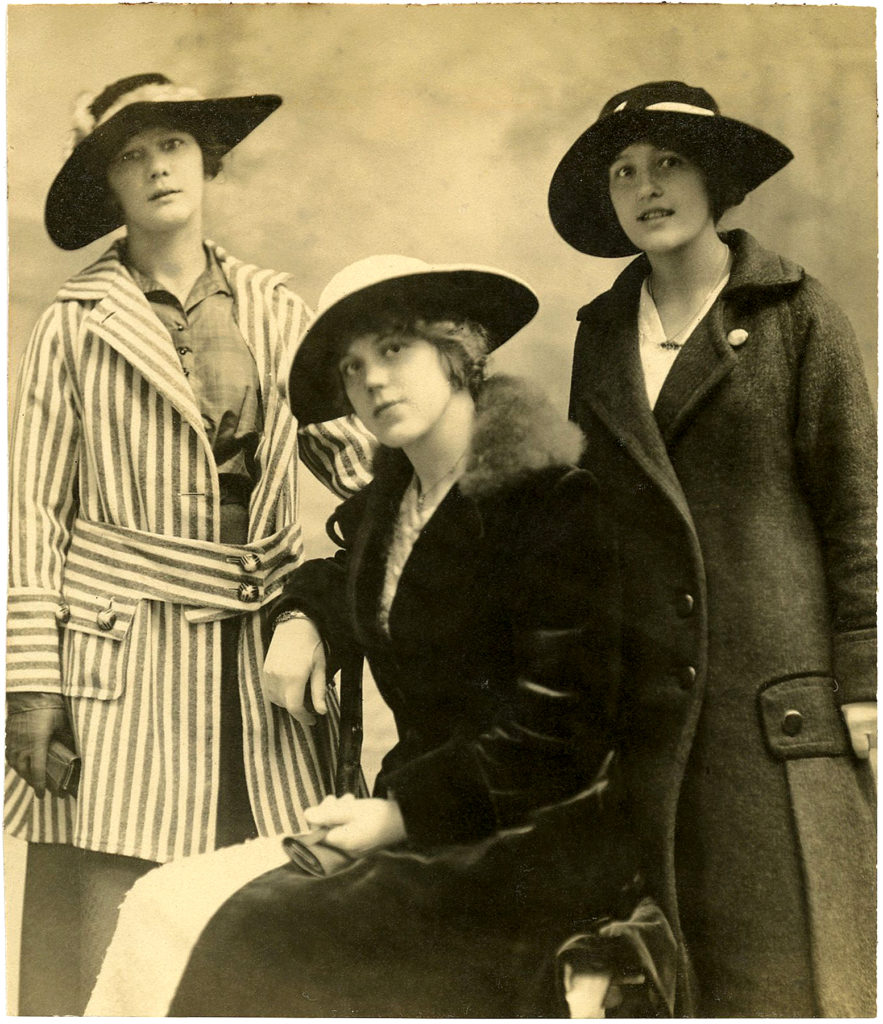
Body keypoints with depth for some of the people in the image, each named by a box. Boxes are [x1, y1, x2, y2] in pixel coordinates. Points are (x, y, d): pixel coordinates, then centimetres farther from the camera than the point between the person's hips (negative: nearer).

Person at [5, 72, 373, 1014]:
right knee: (93, 953, 0)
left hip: (257, 654, 3)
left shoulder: (273, 310, 10)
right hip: (121, 660, -3)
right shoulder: (77, 323, 2)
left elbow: (356, 454, 9)